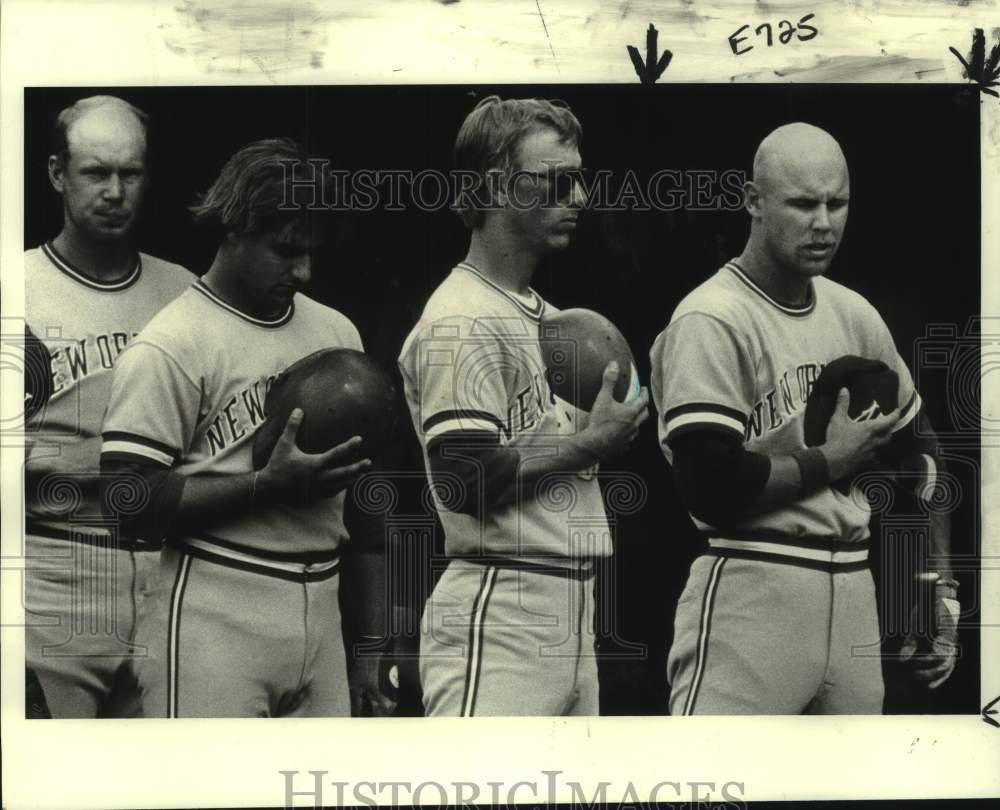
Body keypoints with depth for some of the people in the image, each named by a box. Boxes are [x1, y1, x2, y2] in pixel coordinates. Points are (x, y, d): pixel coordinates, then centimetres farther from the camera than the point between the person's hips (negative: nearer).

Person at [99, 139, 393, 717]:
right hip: (216, 624, -6)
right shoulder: (170, 348, -8)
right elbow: (130, 495, -13)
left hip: (321, 615, 6)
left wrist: (376, 638, 14)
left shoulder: (338, 332, 13)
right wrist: (270, 486, -20)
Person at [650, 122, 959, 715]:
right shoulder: (712, 322, -11)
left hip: (855, 593, 7)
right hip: (754, 591, -7)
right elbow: (713, 488, -19)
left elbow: (914, 455, 21)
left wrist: (940, 590, 16)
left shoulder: (856, 315, 12)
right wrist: (831, 460, -6)